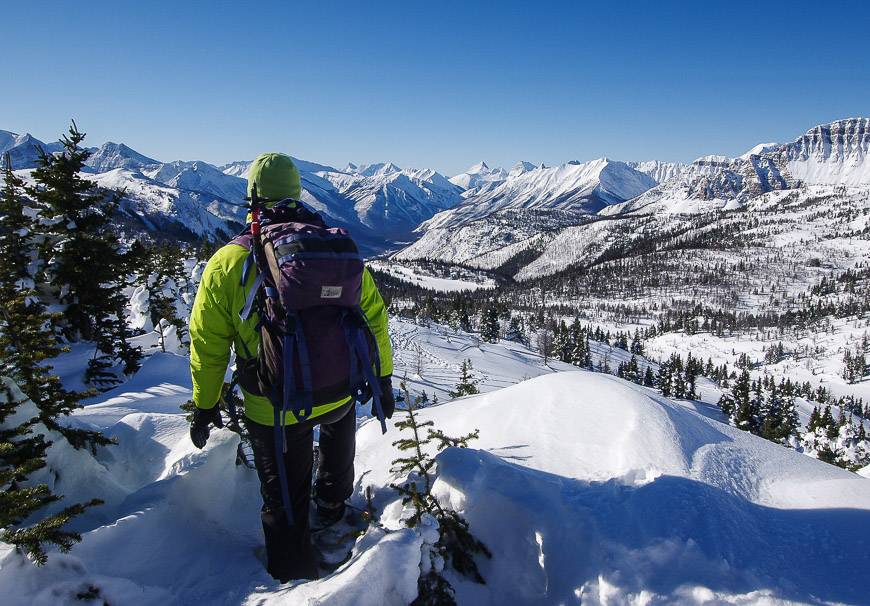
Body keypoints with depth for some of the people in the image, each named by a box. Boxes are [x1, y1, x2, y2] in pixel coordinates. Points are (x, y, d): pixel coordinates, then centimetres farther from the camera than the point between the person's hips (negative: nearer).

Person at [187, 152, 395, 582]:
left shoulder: (227, 265, -11)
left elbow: (208, 345, -4)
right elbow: (373, 316, 1)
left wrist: (205, 406, 11)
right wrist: (382, 379, 13)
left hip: (273, 412, -2)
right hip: (340, 394, 3)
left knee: (285, 503, 19)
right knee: (340, 421, 39)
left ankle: (295, 575, 37)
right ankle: (331, 504, 55)